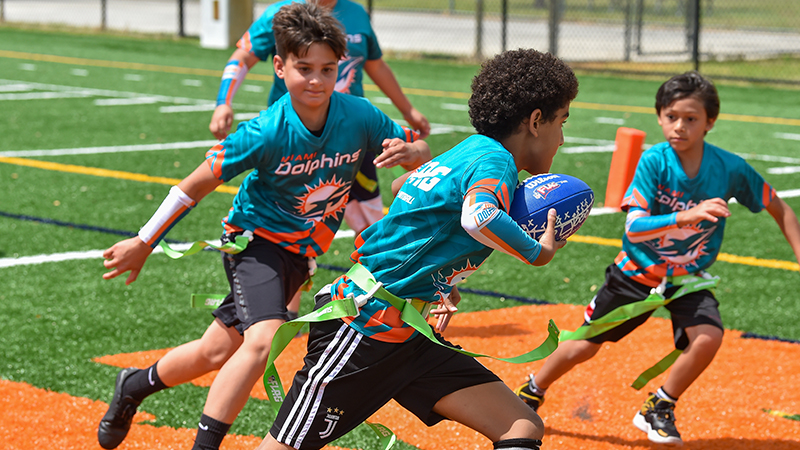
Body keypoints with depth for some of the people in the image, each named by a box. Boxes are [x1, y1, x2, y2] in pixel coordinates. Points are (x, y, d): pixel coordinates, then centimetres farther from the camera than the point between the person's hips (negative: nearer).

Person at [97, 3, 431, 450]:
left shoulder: (358, 116, -14)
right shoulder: (268, 132, -24)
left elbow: (422, 153, -2)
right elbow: (198, 184, -16)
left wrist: (411, 151, -27)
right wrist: (143, 244, -11)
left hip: (300, 253, 5)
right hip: (256, 239, -5)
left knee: (217, 352, 15)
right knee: (262, 340, -30)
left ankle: (136, 385, 41)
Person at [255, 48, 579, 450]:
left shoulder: (468, 153, 15)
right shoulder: (495, 160, -13)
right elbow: (478, 217, -36)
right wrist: (538, 253, -20)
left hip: (412, 337, 10)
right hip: (363, 327, -10)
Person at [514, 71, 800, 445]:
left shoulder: (730, 169, -17)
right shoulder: (654, 162, -21)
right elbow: (634, 228, -30)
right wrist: (685, 216, -46)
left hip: (689, 277, 1)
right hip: (637, 273, -1)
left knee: (707, 339, -26)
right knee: (584, 346, 8)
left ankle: (658, 410, -1)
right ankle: (531, 394, 37)